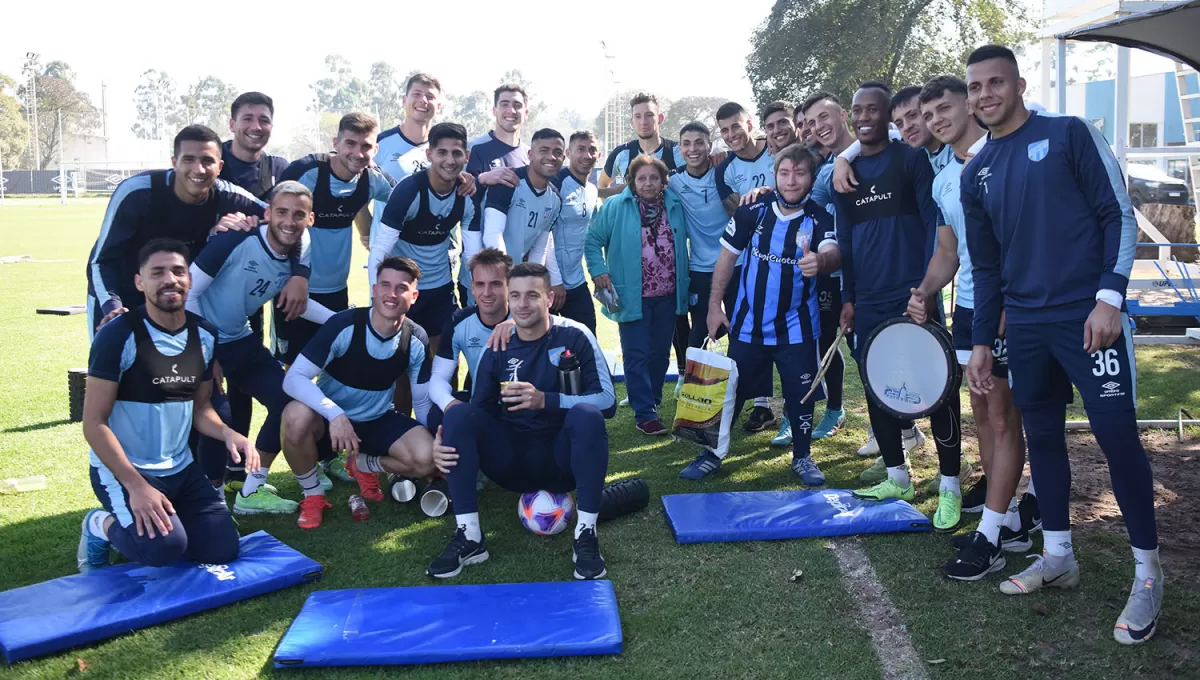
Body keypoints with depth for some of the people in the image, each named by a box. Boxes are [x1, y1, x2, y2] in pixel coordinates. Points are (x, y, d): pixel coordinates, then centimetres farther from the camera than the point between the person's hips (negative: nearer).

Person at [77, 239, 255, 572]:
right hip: (123, 469, -6)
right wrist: (136, 486, -23)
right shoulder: (119, 335, -17)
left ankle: (143, 527, 22)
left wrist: (227, 433, -12)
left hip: (180, 469, 6)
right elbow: (94, 422, -17)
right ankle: (102, 526, 5)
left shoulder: (205, 335, 2)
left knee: (222, 549, -3)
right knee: (165, 546, -28)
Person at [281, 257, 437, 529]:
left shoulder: (417, 341, -12)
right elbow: (293, 378, -28)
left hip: (377, 421, 3)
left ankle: (363, 465, 12)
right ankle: (313, 496, -8)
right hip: (330, 418, -3)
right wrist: (335, 414, -42)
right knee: (297, 417, -37)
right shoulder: (344, 325, -23)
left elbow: (422, 400, 1)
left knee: (426, 458, -23)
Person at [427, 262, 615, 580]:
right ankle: (468, 536, -20)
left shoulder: (574, 337, -7)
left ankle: (586, 534, -23)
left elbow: (607, 400, -14)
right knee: (459, 414, -20)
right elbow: (478, 414, 3)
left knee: (587, 415, -32)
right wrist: (444, 442, -20)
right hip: (512, 460, 3)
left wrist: (545, 400, -28)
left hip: (562, 458, -2)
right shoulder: (496, 350, 1)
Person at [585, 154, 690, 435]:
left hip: (668, 296, 4)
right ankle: (645, 414, 3)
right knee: (637, 355, -2)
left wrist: (685, 281, 9)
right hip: (633, 296, -4)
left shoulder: (675, 206, 6)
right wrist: (599, 270, -14)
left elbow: (684, 243, 14)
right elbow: (593, 240, -3)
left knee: (661, 352, 14)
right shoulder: (615, 207, -5)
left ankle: (653, 401, 30)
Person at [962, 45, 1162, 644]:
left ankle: (1147, 572, 9)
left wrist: (1109, 297, -14)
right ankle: (1058, 557, 24)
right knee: (1042, 437, 10)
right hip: (1026, 326, 5)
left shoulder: (1070, 134, -1)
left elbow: (1118, 215, -4)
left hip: (1088, 316, -5)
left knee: (1117, 435, -6)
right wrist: (981, 341, 12)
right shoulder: (976, 173, 11)